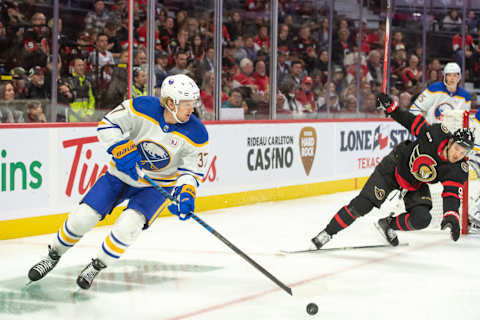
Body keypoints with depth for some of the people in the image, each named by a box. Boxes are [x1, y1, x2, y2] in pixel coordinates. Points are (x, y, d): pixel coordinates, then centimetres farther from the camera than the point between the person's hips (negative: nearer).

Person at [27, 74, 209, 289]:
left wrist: (186, 193, -29)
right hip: (123, 173, 1)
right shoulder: (142, 108, -22)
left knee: (127, 227, -23)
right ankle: (53, 256, 24)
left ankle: (97, 266, 2)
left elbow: (192, 170, -11)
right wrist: (122, 150, -27)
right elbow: (107, 125, -14)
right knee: (82, 218, -3)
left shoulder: (196, 134, -19)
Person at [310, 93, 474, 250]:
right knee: (363, 204, -11)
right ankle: (327, 233, 1)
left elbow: (452, 194, -25)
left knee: (422, 220, -19)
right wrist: (391, 107, -15)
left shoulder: (459, 171, -21)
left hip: (416, 187, 3)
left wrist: (451, 217, -43)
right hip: (395, 168, -3)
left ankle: (388, 225, 10)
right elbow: (414, 122, -12)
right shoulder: (436, 135, -27)